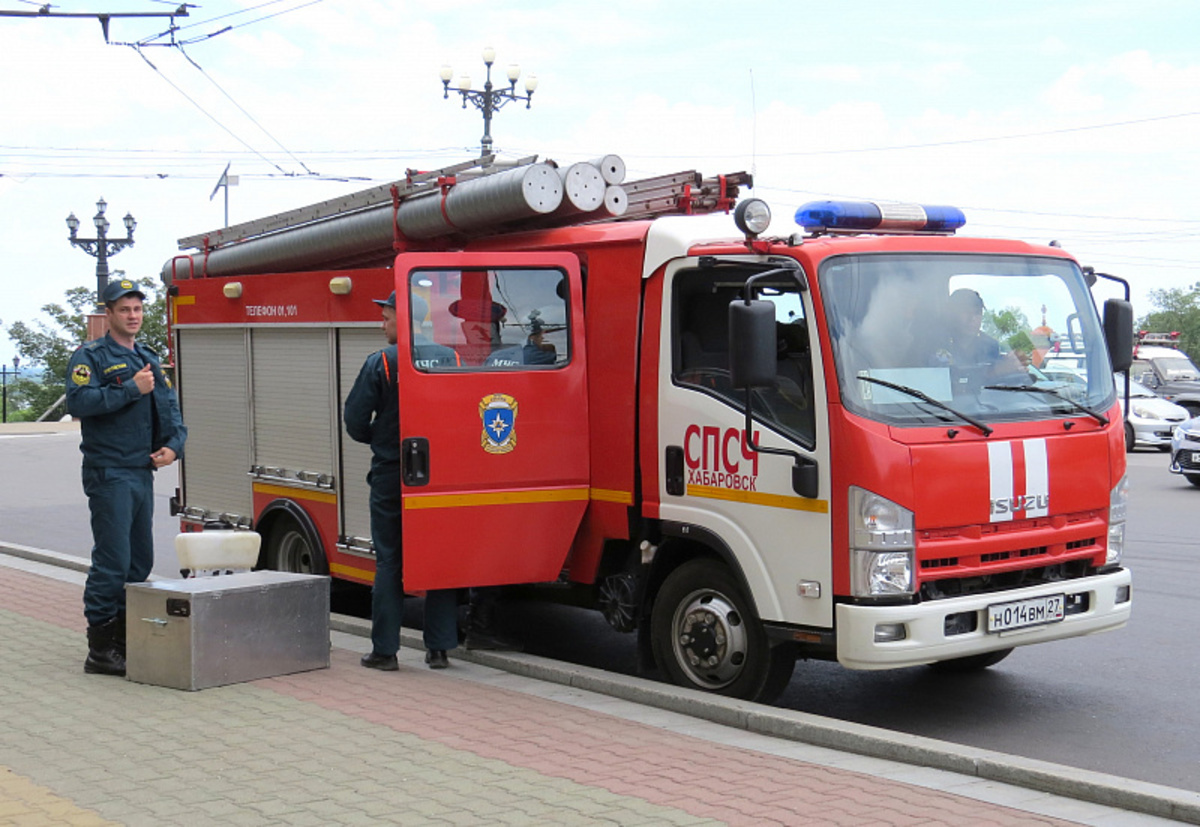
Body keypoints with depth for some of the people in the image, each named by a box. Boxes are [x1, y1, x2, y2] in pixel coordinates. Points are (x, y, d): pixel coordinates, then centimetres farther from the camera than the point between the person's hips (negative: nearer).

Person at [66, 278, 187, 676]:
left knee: (140, 561, 11)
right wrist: (131, 389, -20)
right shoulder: (90, 356, -4)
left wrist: (173, 445, 0)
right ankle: (100, 650, -3)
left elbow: (170, 409, 18)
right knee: (111, 561, -9)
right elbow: (79, 401, -20)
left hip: (143, 474, 8)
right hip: (109, 474, -8)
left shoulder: (150, 359, 18)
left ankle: (126, 641, 20)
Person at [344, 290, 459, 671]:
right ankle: (439, 647, 11)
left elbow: (355, 419, -6)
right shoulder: (449, 358, 2)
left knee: (389, 562, 5)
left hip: (391, 473, -3)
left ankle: (385, 649, 6)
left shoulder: (380, 363, -9)